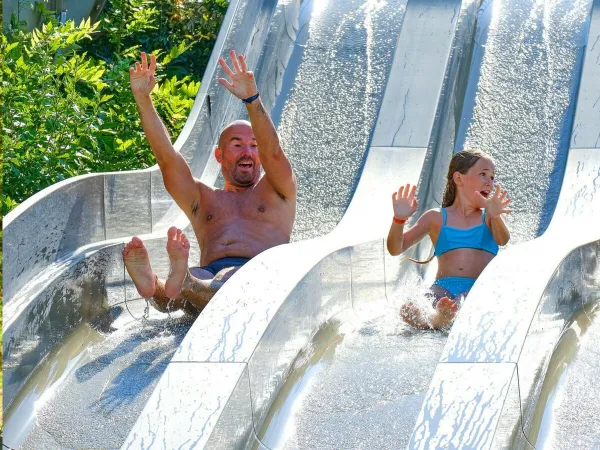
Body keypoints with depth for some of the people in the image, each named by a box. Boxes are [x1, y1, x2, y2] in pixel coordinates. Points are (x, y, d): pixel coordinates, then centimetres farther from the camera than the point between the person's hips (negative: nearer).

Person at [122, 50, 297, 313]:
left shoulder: (275, 192, 26)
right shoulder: (203, 200, 33)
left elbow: (273, 153, 6)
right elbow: (166, 157, 20)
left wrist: (252, 99, -12)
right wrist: (142, 99, 8)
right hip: (209, 274, 2)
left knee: (234, 278, -40)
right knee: (197, 279, -36)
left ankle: (182, 282, -73)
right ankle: (153, 285, -71)